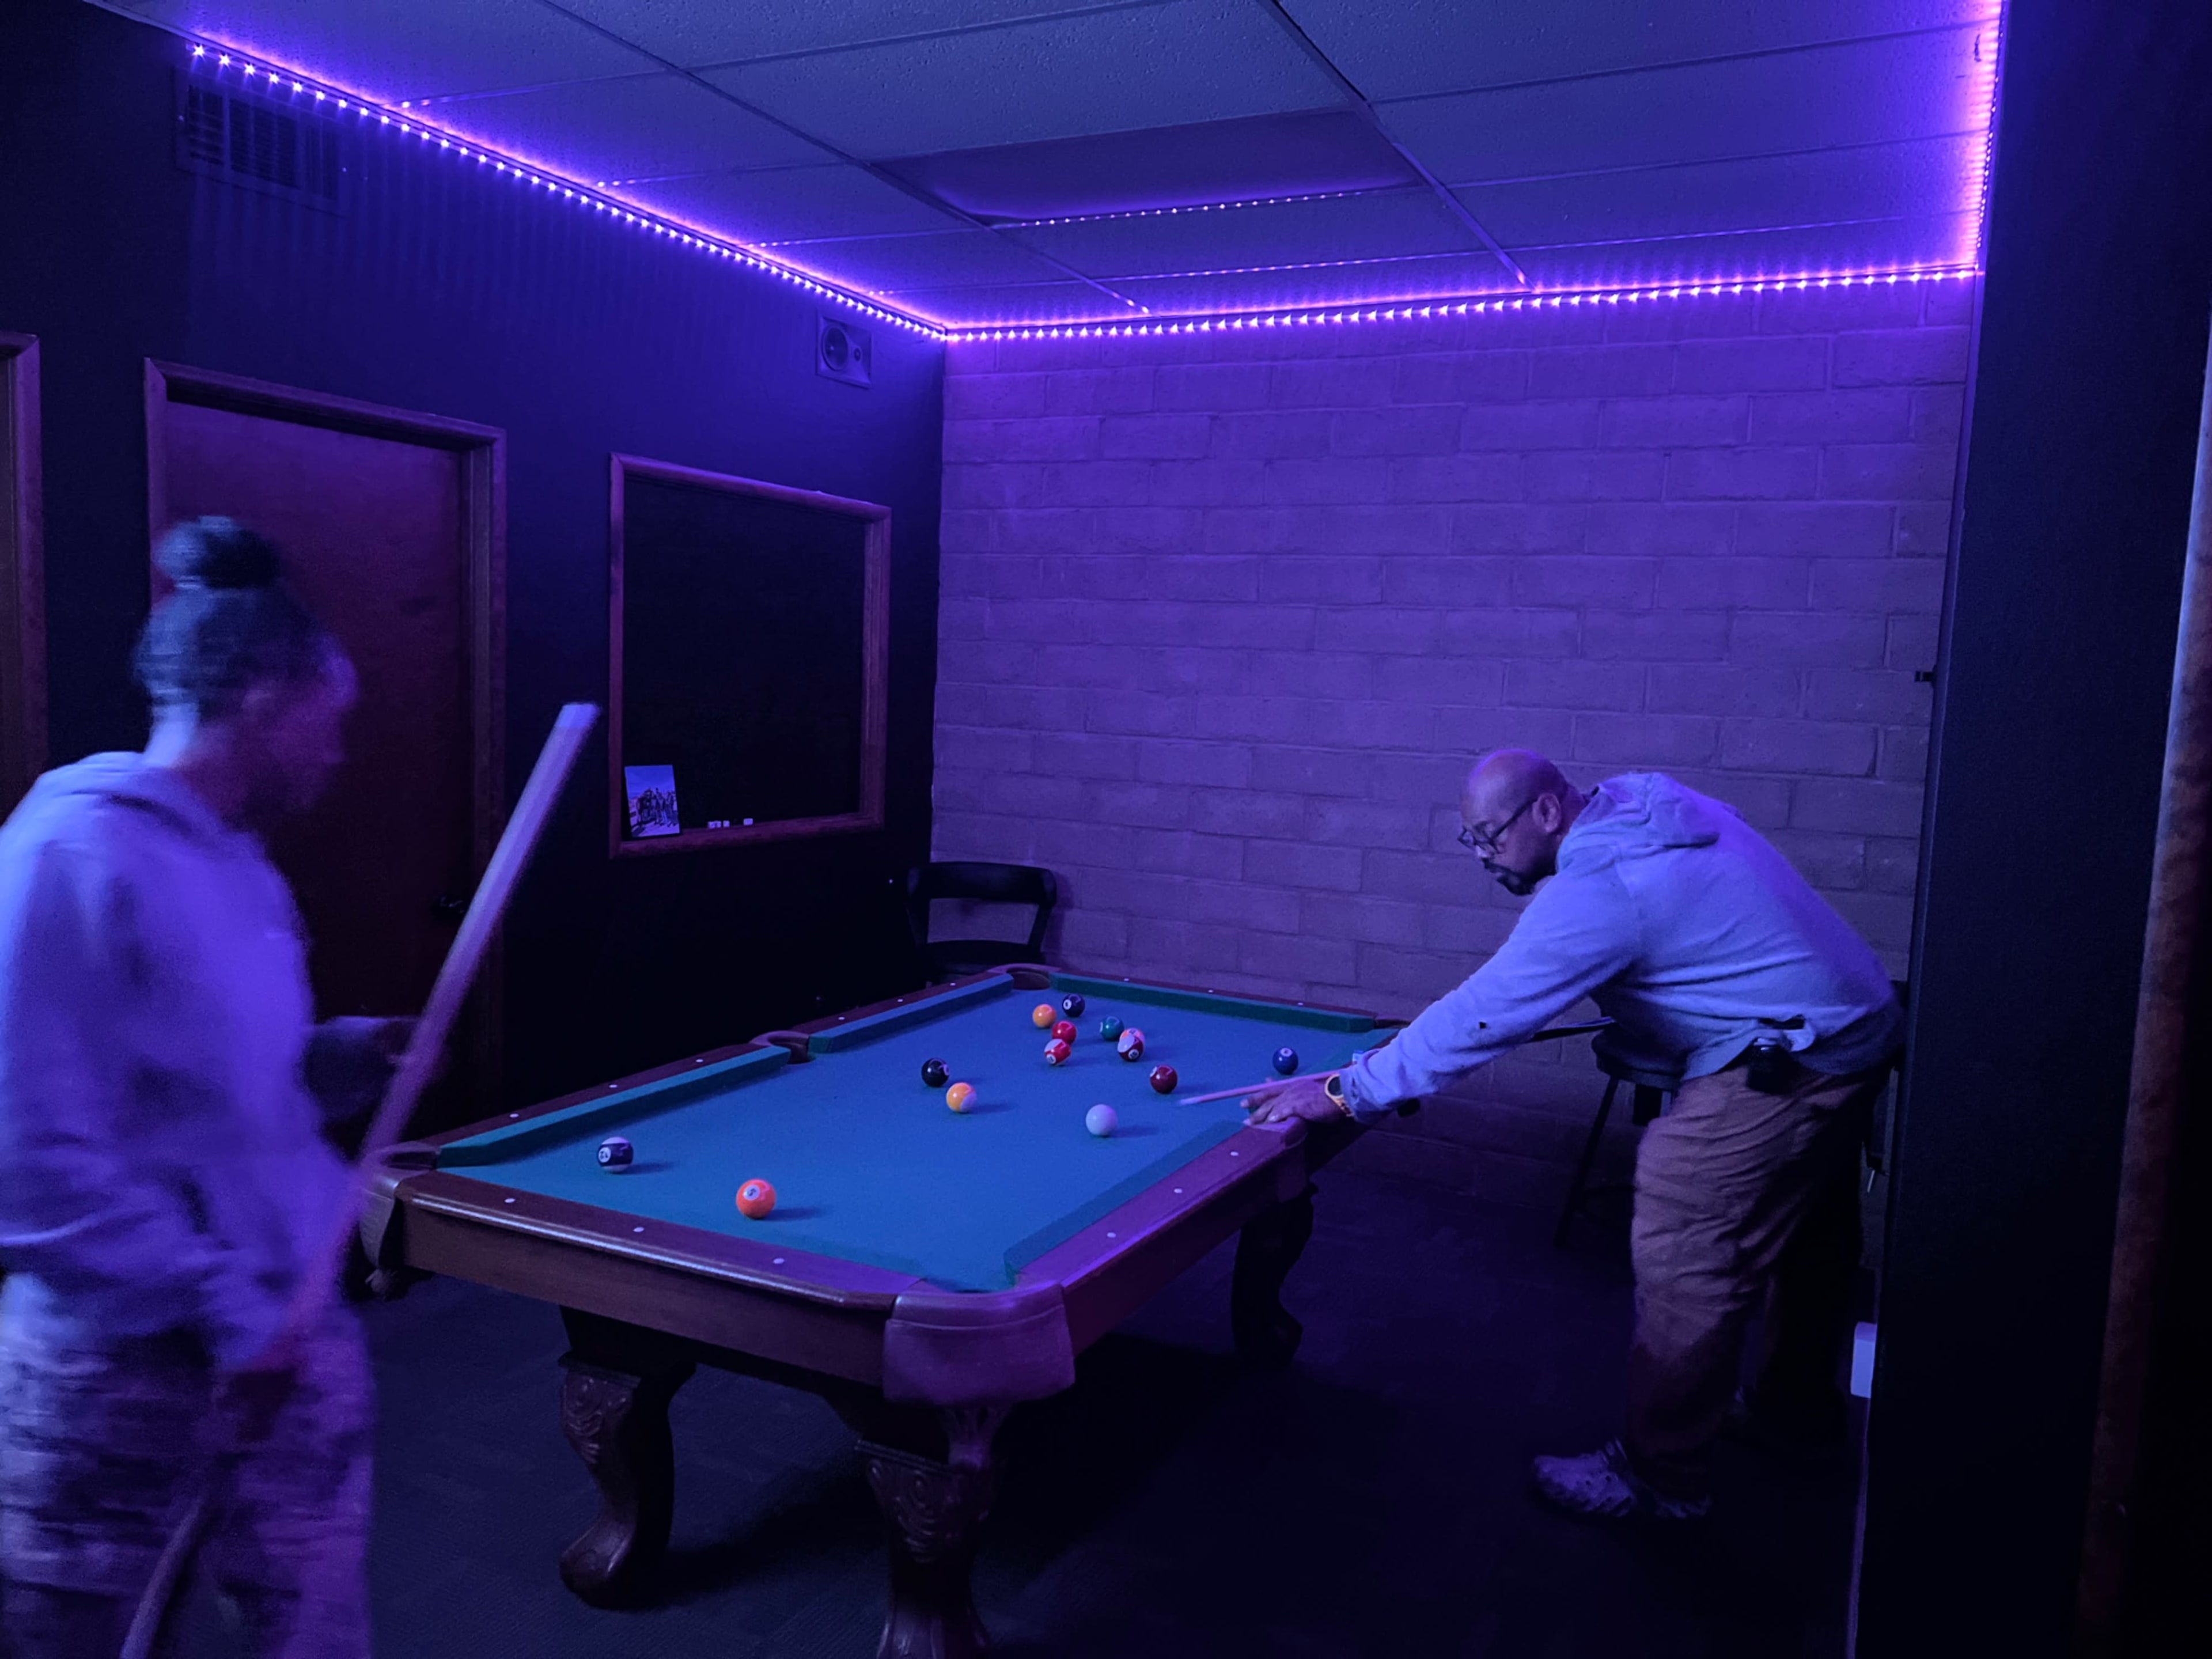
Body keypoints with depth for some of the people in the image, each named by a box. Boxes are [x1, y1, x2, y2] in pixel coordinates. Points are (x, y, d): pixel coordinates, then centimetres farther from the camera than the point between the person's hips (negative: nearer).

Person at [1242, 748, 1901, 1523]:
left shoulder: (1596, 890, -24)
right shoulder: (1643, 798, 4)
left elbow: (1483, 1014, -25)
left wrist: (1346, 1092, -21)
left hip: (1788, 1065, -11)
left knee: (1683, 1262, -4)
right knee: (1806, 1239, 25)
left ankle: (1657, 1478, 7)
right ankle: (1798, 1407, 44)